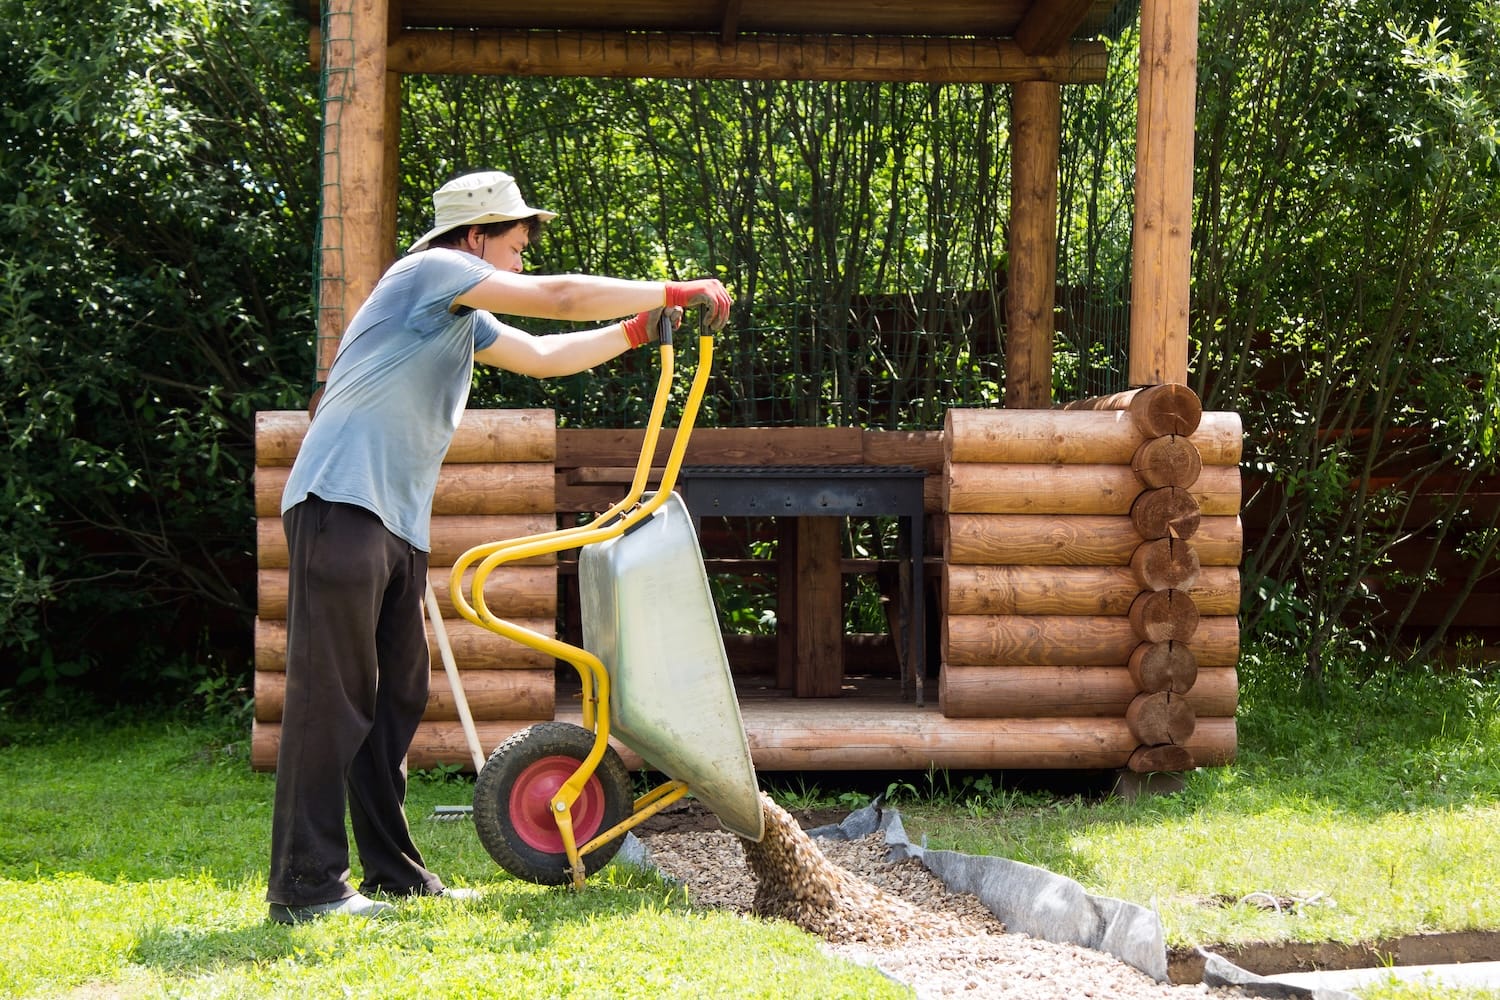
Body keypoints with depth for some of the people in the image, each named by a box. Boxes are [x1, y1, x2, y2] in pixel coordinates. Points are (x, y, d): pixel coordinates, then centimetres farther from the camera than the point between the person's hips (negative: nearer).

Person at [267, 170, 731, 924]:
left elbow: (543, 355, 34)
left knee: (395, 695, 10)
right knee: (332, 693, -12)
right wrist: (676, 292, -1)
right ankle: (306, 885, -13)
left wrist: (641, 329, 28)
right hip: (342, 503, -10)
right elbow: (559, 297, -9)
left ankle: (390, 869, 15)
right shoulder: (431, 271, -5)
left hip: (398, 523, 10)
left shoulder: (465, 317, 23)